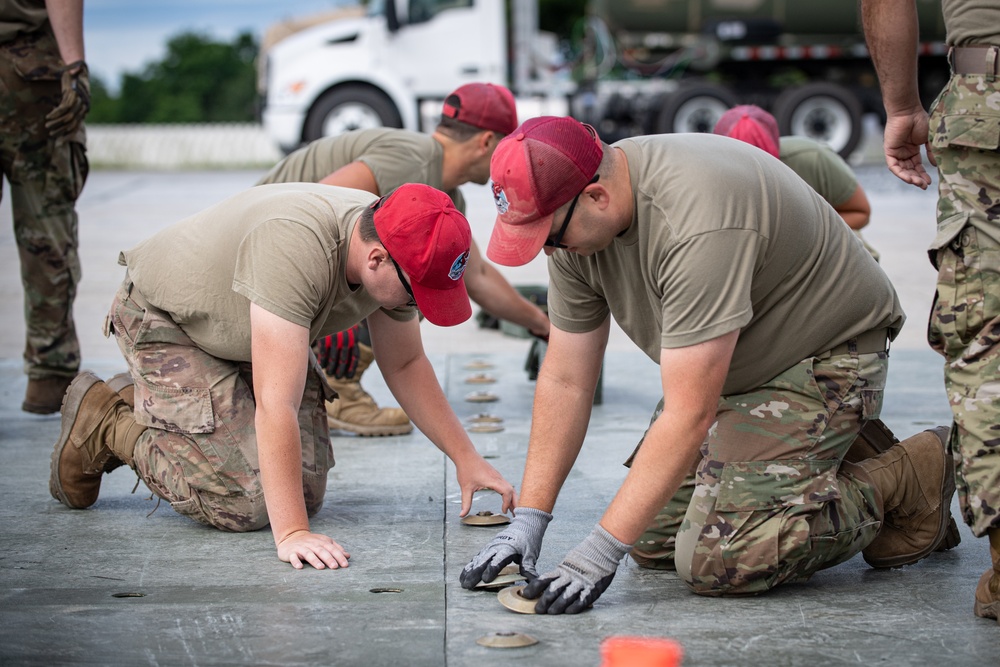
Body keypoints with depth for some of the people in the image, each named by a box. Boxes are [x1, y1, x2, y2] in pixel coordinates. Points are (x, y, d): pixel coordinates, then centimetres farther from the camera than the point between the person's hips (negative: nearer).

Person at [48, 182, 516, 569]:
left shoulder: (398, 254, -17)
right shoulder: (296, 248, -41)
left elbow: (405, 364, 1)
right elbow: (276, 404, -43)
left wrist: (465, 457, -5)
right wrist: (290, 534, -44)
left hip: (252, 331, 8)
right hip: (166, 321, -8)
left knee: (305, 492, 1)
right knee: (246, 503, -17)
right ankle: (104, 424, 5)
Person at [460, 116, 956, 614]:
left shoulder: (696, 223, -37)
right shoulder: (576, 219, -11)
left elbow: (689, 415, -36)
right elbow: (565, 381, -4)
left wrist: (602, 551, -35)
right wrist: (528, 520, -9)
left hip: (823, 354, -9)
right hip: (736, 368, 9)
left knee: (716, 562, -19)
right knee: (652, 538, 5)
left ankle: (901, 481, 1)